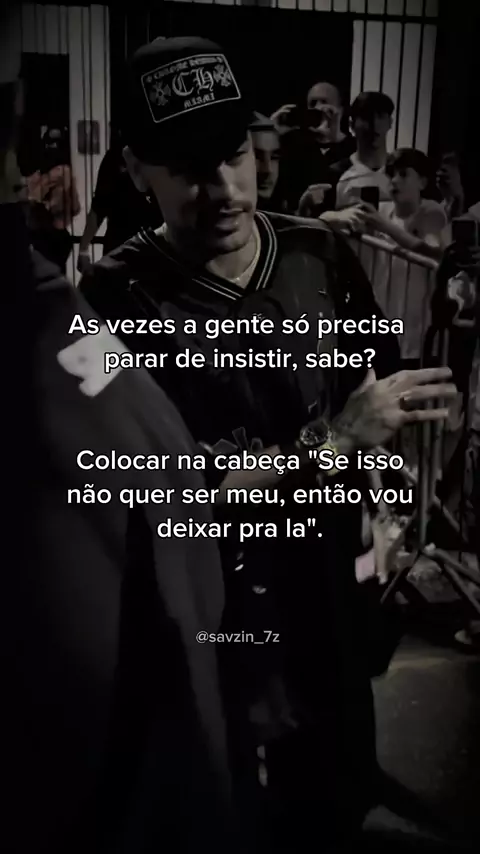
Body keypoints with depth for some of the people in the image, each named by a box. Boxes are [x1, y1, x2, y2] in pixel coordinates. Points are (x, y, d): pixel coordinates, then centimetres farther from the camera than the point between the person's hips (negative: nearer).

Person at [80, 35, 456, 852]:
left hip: (326, 594, 4)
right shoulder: (119, 297, -18)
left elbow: (368, 404, 7)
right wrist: (329, 443, -24)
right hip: (200, 618, -3)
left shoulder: (323, 257, -5)